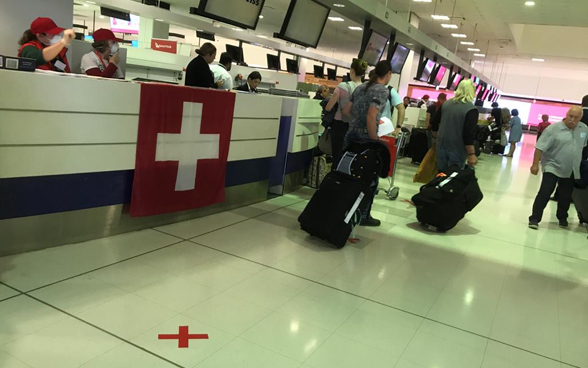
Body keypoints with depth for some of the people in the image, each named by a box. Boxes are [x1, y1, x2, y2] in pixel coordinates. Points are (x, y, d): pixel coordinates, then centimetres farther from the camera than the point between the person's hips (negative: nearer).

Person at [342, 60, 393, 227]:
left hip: (351, 134, 8)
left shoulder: (361, 87, 13)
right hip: (365, 137, -8)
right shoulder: (382, 90, -11)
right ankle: (363, 216, 13)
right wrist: (375, 141, -16)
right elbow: (371, 117, -22)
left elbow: (346, 110, 14)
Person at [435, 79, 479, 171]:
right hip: (457, 149, -6)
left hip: (442, 145, 6)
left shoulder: (446, 103, 7)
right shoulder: (471, 109, -13)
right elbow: (469, 134, -18)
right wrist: (471, 154, -17)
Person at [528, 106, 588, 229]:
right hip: (552, 167, -5)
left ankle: (562, 218, 32)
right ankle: (534, 219, -7)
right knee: (545, 193, -11)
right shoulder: (554, 128, -14)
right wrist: (535, 164, -18)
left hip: (571, 171, 5)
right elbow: (540, 147, -16)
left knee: (566, 196, 14)